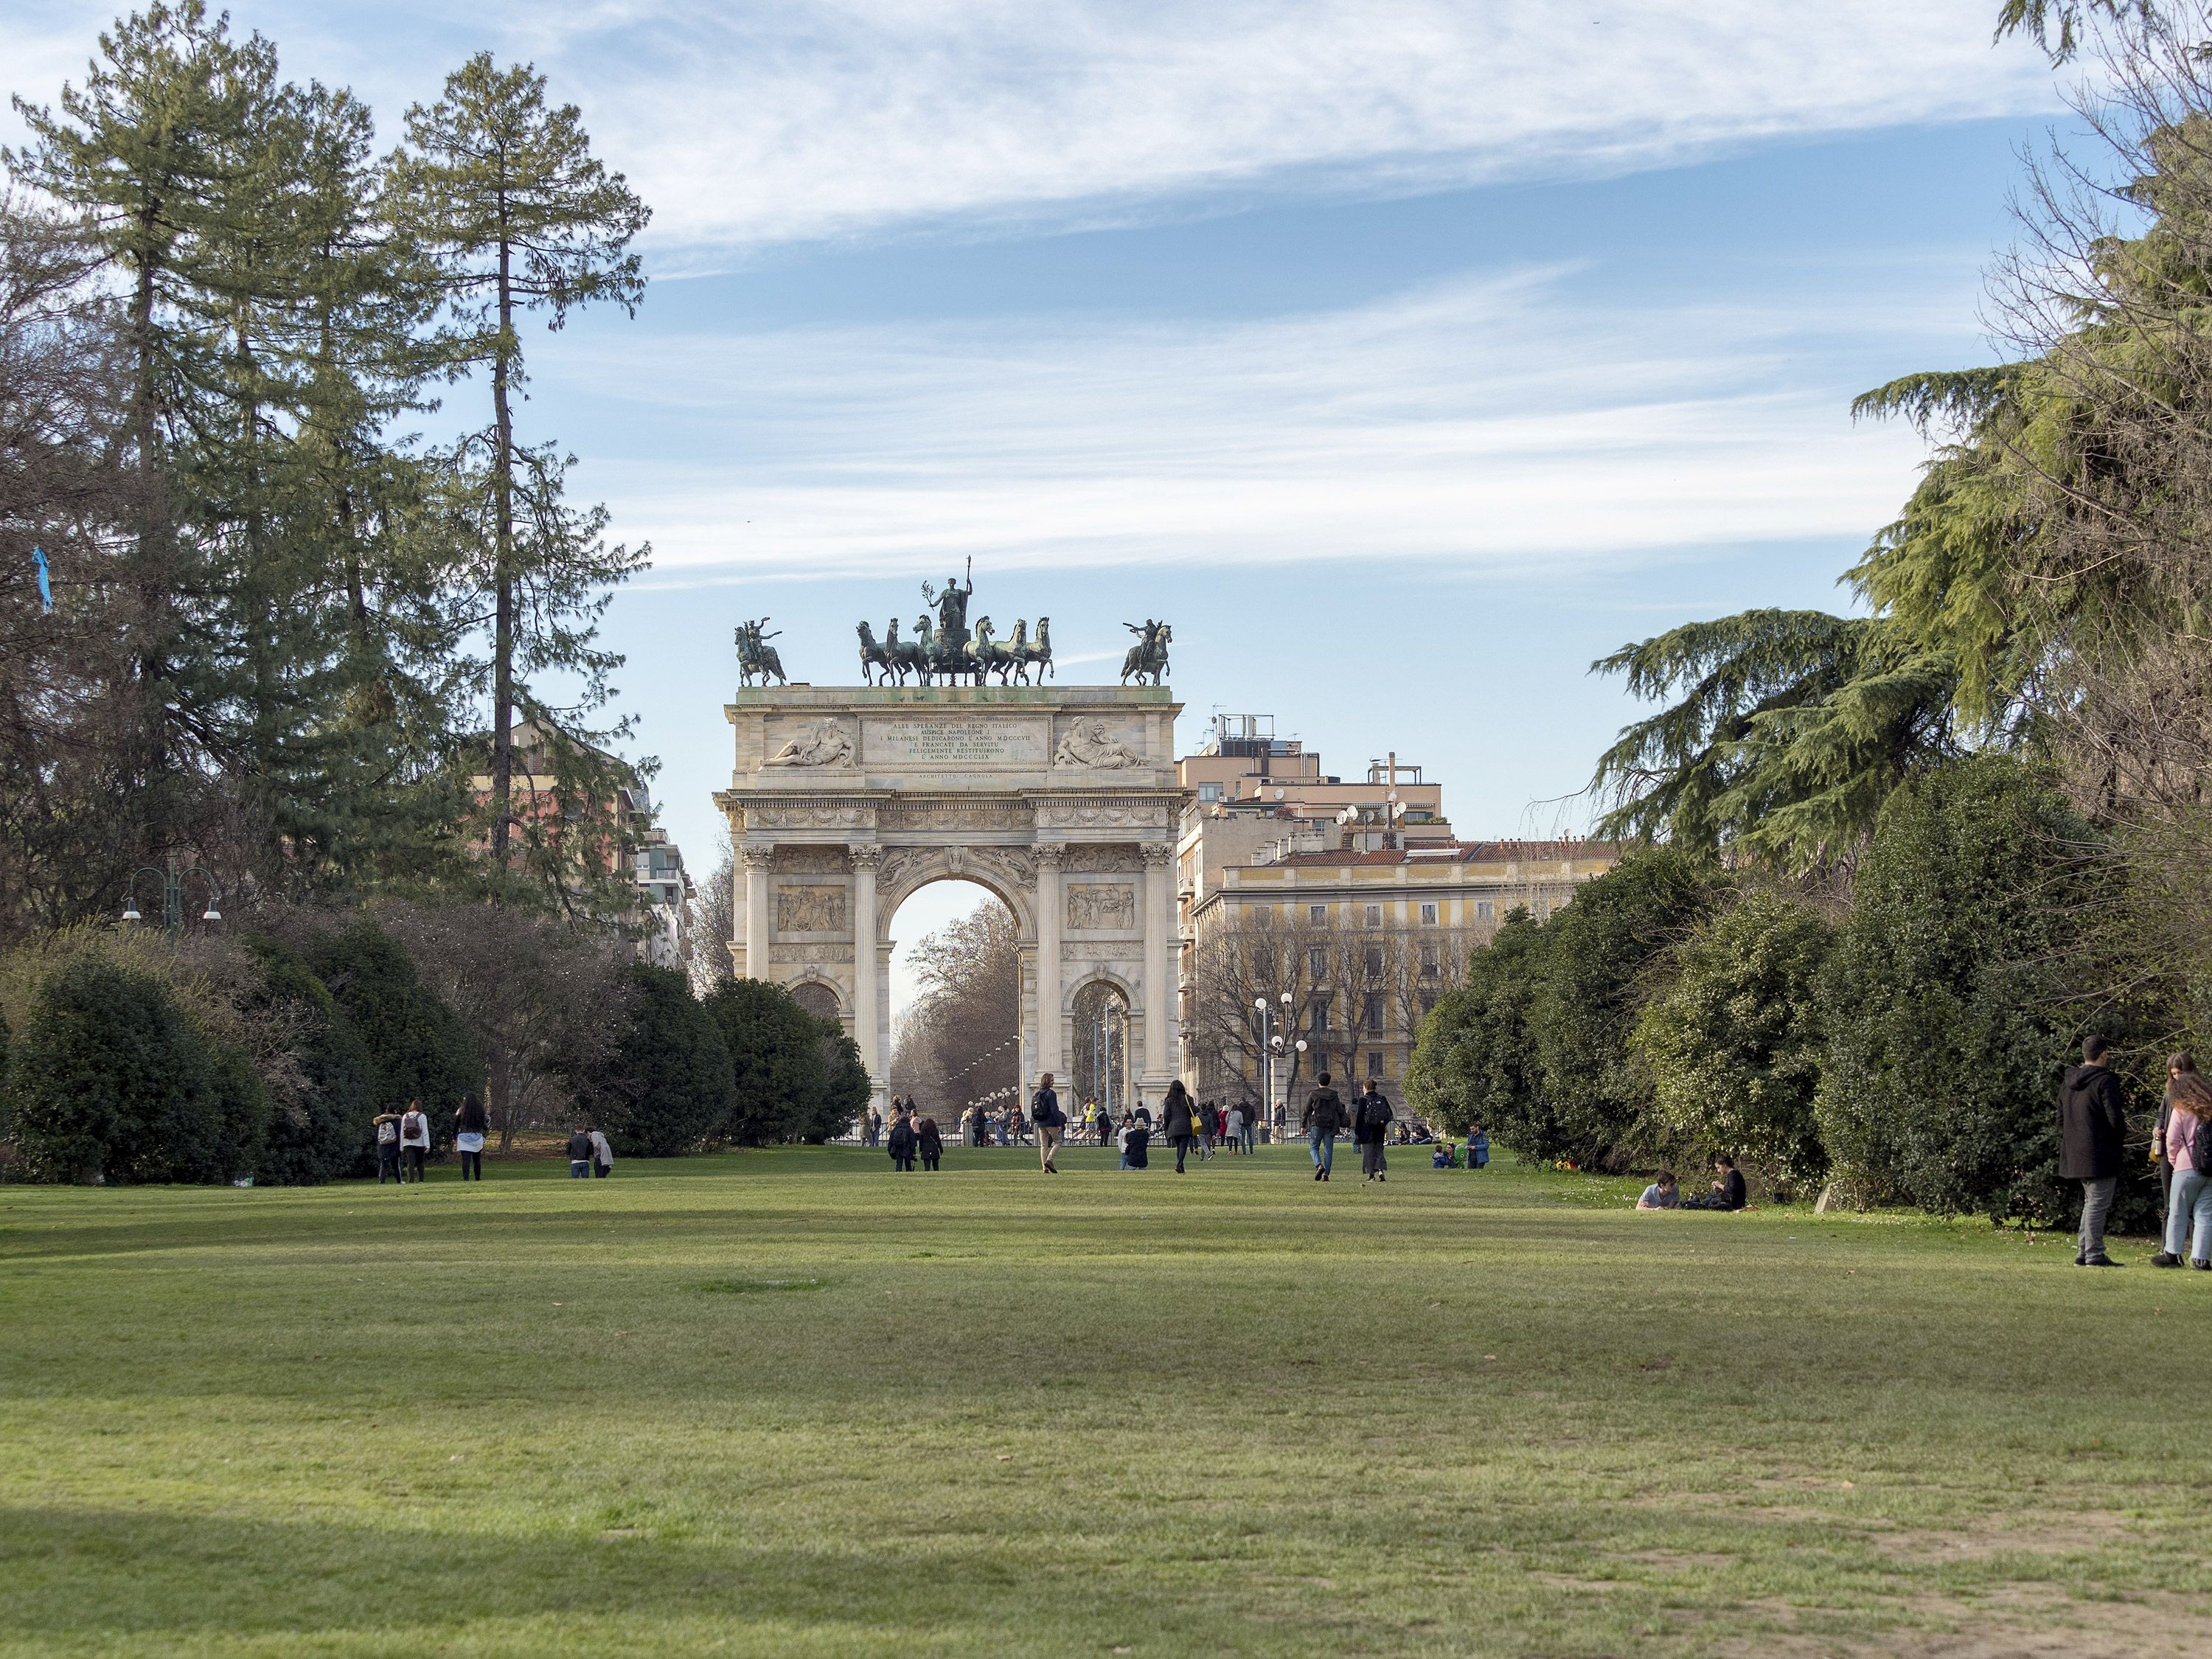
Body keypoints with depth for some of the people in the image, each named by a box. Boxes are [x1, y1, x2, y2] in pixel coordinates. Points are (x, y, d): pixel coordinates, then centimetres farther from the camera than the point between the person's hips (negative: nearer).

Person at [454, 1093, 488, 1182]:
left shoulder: (461, 1110, -1)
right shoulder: (480, 1110, 1)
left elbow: (456, 1125, 3)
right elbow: (483, 1124, 6)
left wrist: (455, 1138, 14)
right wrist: (488, 1128, 30)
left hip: (464, 1137, -2)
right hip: (477, 1137, 2)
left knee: (466, 1160, -6)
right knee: (477, 1160, 12)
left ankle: (466, 1179, -15)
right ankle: (478, 1180, 17)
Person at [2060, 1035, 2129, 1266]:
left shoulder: (2068, 1083, 13)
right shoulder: (2104, 1081, -14)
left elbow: (2061, 1119, 18)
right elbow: (2115, 1117, -18)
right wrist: (2121, 1134, 2)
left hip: (2076, 1153, 8)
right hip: (2100, 1156, -8)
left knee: (2091, 1202, 18)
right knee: (2098, 1204, -5)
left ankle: (2084, 1253, 17)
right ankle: (2094, 1254, -5)